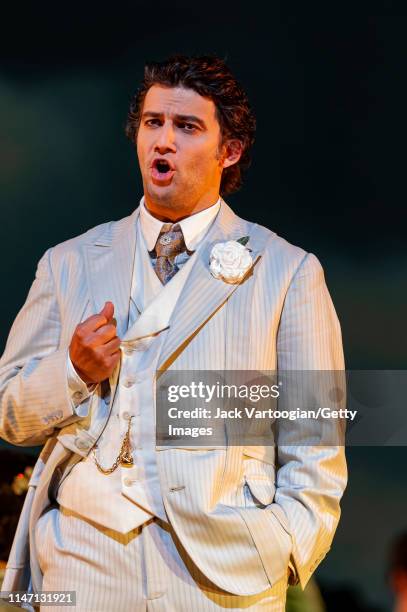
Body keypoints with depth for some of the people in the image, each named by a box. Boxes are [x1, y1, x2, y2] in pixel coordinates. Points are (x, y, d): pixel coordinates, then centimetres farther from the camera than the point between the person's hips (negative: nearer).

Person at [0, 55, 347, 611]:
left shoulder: (288, 272, 5)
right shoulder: (68, 264, 12)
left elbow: (314, 449, 2)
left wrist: (283, 557, -10)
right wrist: (73, 371, -7)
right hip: (84, 563, 2)